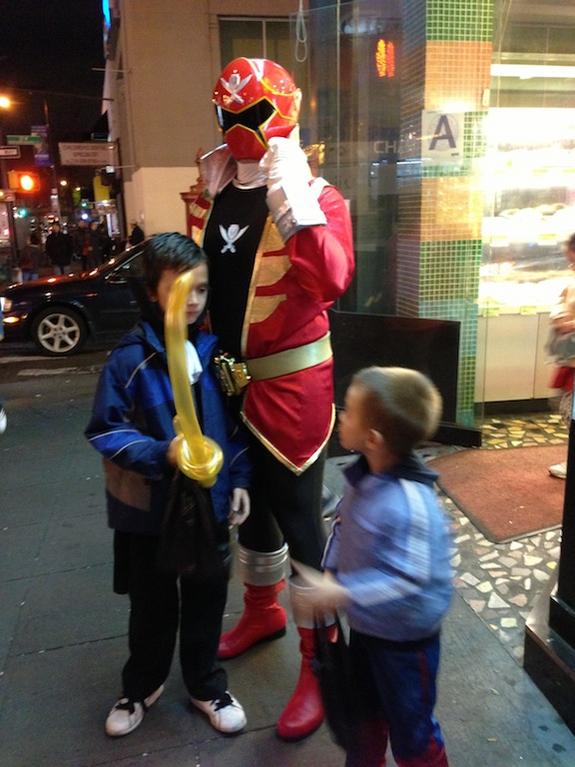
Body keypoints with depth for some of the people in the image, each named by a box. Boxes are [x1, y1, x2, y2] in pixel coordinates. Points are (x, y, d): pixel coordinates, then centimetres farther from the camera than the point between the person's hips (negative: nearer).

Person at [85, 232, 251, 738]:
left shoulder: (215, 348, -3)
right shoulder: (131, 358, -15)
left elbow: (236, 421, 5)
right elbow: (106, 430, -12)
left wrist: (239, 480, 1)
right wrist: (162, 454, -25)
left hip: (210, 501, 3)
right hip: (150, 507, -2)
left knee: (207, 600, 17)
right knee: (152, 606, 18)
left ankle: (207, 685, 42)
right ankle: (142, 686, 45)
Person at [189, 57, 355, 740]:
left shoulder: (316, 197, -9)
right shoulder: (212, 194, 9)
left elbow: (332, 283, -29)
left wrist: (291, 196, -29)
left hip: (290, 380, -6)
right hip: (228, 378, 7)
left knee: (298, 516, 1)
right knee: (248, 500, 20)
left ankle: (319, 661, 21)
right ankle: (263, 611, 45)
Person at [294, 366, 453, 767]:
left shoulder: (410, 505, -37)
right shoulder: (361, 476, -11)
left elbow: (407, 583, -34)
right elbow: (343, 527, 4)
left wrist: (341, 594, -35)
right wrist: (329, 574, -6)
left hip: (404, 639, -8)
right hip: (365, 625, 8)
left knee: (410, 730, 18)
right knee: (365, 709, 31)